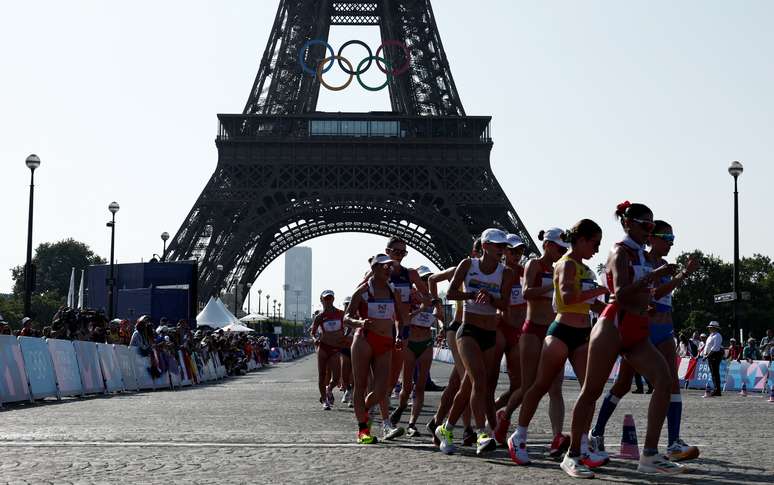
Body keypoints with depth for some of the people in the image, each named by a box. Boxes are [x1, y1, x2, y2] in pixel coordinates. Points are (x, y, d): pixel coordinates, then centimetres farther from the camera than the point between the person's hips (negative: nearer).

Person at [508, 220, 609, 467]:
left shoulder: (585, 269, 17)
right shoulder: (566, 264, -9)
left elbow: (592, 304, 25)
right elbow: (567, 297, -26)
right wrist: (599, 290, -20)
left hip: (582, 336, 8)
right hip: (562, 332, -8)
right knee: (541, 385, 3)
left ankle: (582, 448, -5)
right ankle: (518, 437, 16)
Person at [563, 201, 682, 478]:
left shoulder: (642, 255, 20)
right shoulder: (620, 252, -4)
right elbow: (621, 293, -19)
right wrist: (654, 275, -22)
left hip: (637, 332, 8)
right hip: (614, 326, -8)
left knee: (663, 379, -13)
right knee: (592, 391, -2)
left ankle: (650, 455, -15)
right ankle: (572, 455, 8)